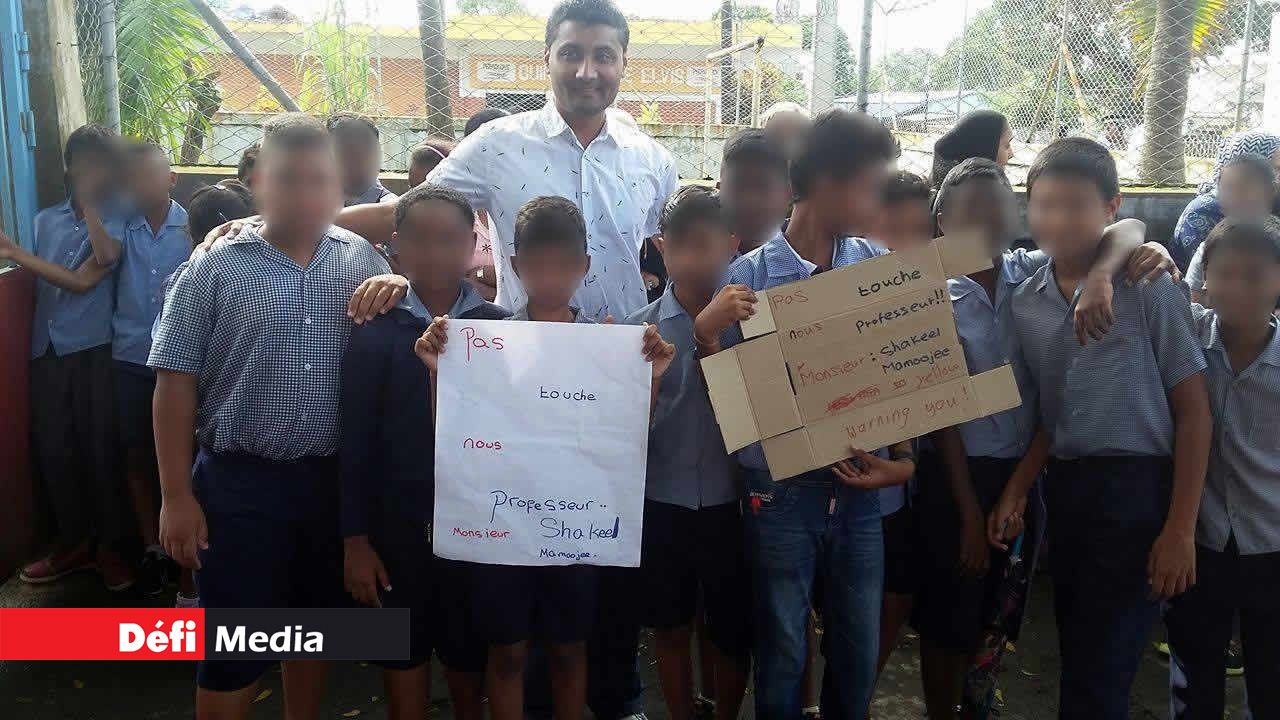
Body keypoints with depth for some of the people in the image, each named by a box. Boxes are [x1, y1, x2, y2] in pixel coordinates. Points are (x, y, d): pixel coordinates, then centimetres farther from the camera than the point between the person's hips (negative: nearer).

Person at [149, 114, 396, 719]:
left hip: (334, 479, 3)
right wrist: (177, 496, -7)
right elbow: (176, 384, -4)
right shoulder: (215, 268, -5)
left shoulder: (364, 263, 2)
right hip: (239, 482, -3)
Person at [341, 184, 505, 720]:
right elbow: (354, 440, -3)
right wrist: (355, 538, -5)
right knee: (403, 668, 13)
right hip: (397, 526, 0)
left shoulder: (498, 328, -1)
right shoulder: (375, 331, -2)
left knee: (470, 673, 14)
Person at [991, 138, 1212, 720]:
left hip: (1138, 487, -5)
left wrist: (1180, 529, -10)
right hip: (1065, 488, 5)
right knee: (1076, 653, 17)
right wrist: (1016, 490, 0)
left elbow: (1192, 412, -6)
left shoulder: (1147, 288, -8)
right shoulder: (1025, 303, 6)